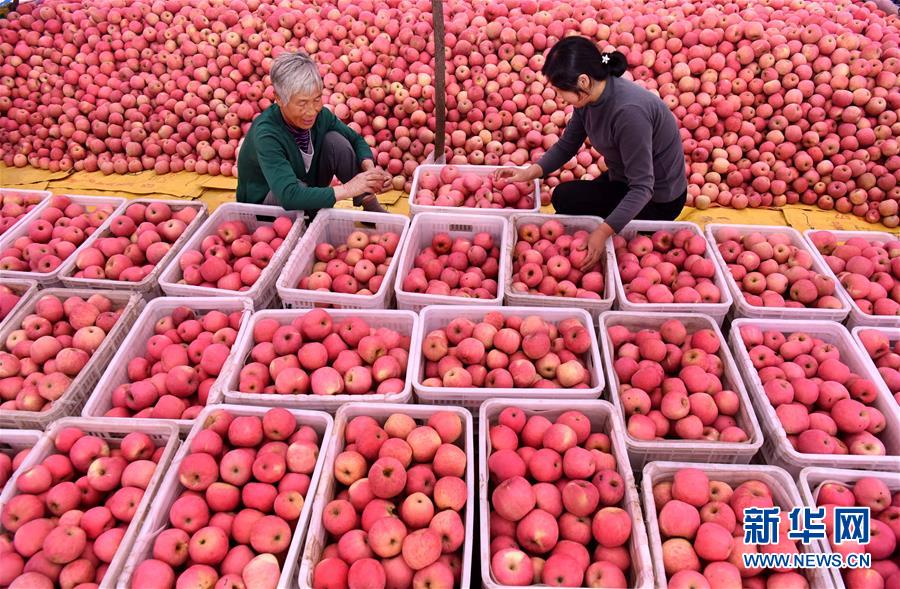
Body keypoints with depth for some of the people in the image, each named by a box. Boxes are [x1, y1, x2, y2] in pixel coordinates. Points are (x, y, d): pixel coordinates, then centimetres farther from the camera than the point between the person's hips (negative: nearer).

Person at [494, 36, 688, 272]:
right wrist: (530, 172, -13)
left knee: (565, 198, -14)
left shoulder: (628, 111, -34)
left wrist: (603, 232, -39)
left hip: (657, 200, -8)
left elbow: (642, 188, -32)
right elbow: (566, 146, 2)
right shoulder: (589, 96, -10)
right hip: (623, 180, 8)